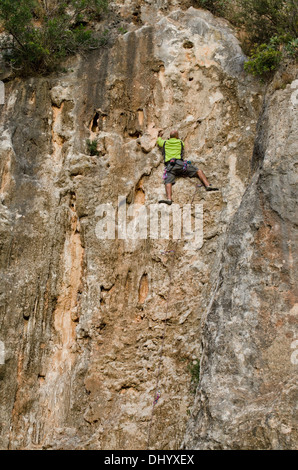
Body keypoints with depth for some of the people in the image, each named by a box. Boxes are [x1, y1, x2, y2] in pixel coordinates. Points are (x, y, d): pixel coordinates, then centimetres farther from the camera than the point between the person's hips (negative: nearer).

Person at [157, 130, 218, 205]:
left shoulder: (165, 143, 24)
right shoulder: (180, 142, 24)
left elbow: (158, 141, 47)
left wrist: (160, 136, 70)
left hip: (169, 165, 0)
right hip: (179, 163, 0)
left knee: (168, 182, -18)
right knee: (198, 171, 6)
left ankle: (169, 199, -44)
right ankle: (208, 185, -14)